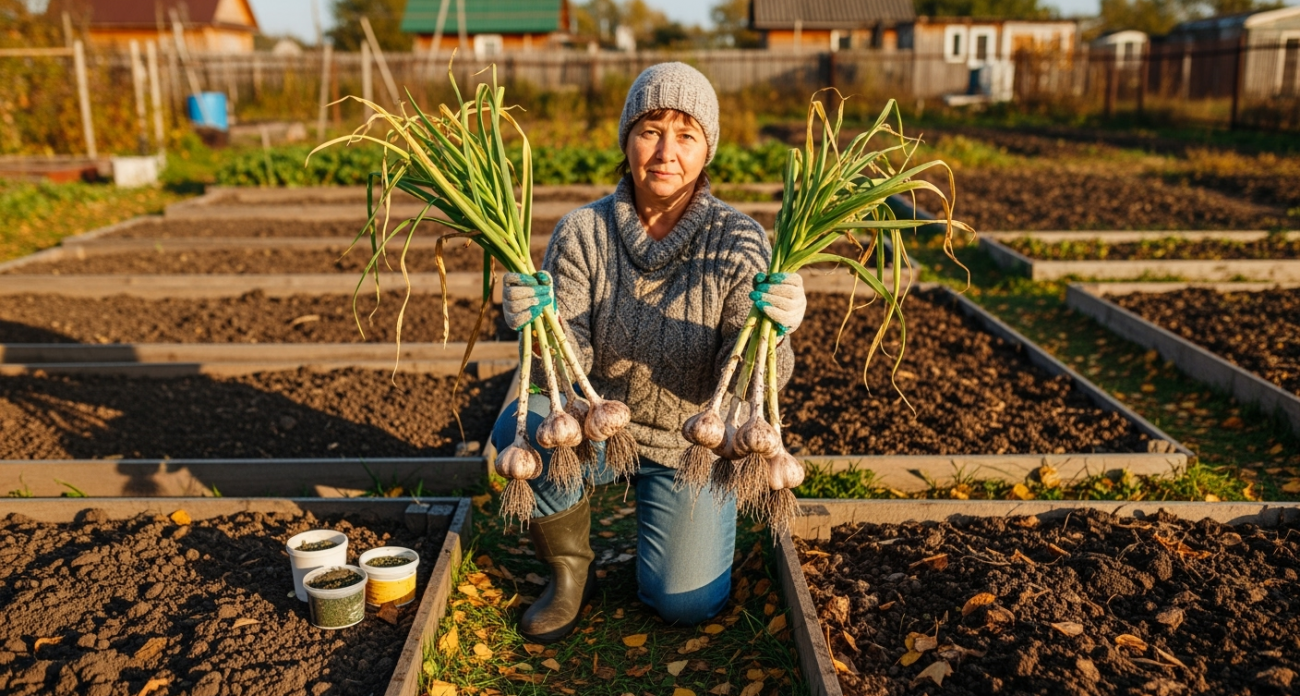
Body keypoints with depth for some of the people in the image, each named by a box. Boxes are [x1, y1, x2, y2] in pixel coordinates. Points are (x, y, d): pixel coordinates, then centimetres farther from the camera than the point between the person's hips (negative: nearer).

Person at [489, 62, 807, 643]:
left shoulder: (739, 243, -15)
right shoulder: (582, 233, -13)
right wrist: (538, 325, -37)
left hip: (691, 443, 0)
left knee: (685, 604, -7)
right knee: (520, 429, -30)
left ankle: (661, 508, 28)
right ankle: (571, 572, 1)